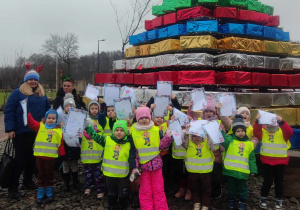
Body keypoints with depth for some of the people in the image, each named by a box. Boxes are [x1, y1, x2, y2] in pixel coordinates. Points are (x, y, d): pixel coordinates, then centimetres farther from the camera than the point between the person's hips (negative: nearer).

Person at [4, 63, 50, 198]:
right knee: (20, 159, -2)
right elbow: (9, 111, -7)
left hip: (37, 132, 5)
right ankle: (13, 187, 8)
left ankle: (28, 182, 28)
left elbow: (47, 110, 17)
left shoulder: (42, 94, 10)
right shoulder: (17, 93, -4)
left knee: (32, 158, 12)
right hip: (21, 132, -4)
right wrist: (10, 129, -13)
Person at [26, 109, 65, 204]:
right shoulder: (40, 126, 5)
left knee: (49, 174, 11)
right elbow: (31, 122, -3)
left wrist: (62, 155, -4)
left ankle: (49, 193, 24)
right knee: (41, 174, 11)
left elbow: (61, 144, 1)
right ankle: (40, 193, 21)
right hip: (39, 156, 1)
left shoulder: (59, 130, 2)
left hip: (51, 157, -1)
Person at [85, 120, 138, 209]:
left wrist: (134, 168, -11)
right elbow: (95, 136, 0)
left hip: (123, 175, -1)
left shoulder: (129, 143, -4)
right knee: (112, 193, 18)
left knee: (123, 194, 12)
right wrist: (88, 126, -2)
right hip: (110, 173, 1)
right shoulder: (107, 140, -3)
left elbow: (132, 157, -2)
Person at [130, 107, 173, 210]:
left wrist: (168, 137, -12)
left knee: (159, 190, 8)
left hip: (156, 164, 1)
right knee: (145, 191, 8)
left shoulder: (156, 130, 2)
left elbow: (162, 147, 3)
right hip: (142, 165, -1)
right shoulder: (133, 131, -2)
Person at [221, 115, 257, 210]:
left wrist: (253, 170, 5)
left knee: (242, 188, 12)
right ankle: (231, 202, 31)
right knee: (231, 188, 14)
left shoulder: (249, 143, 6)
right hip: (230, 170, -1)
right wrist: (221, 130, -34)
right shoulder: (229, 139, 0)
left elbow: (252, 158, 9)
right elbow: (223, 140, -24)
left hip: (243, 171, 1)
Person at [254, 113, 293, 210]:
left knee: (279, 181, 11)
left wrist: (281, 122, -36)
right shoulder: (263, 130, 0)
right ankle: (263, 198, 22)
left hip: (280, 161, 1)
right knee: (268, 181, 4)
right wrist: (257, 121, -36)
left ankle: (279, 200, 26)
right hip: (266, 160, -1)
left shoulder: (282, 130, -1)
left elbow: (289, 133, -20)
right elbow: (256, 132, -18)